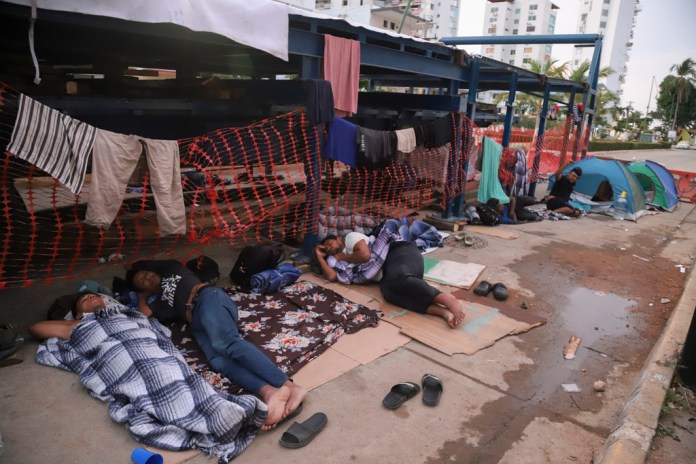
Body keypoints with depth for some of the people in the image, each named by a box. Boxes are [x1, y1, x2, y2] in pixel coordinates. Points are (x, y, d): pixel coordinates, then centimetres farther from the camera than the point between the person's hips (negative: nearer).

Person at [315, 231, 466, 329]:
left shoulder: (351, 237, 11)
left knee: (398, 279, -38)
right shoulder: (339, 260, 28)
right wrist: (320, 257, 19)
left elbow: (365, 254, -6)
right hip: (388, 274, 5)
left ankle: (450, 301, -46)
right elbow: (331, 276, 8)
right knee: (388, 290, -31)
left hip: (400, 252, -5)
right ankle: (443, 312, -49)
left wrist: (344, 257, 9)